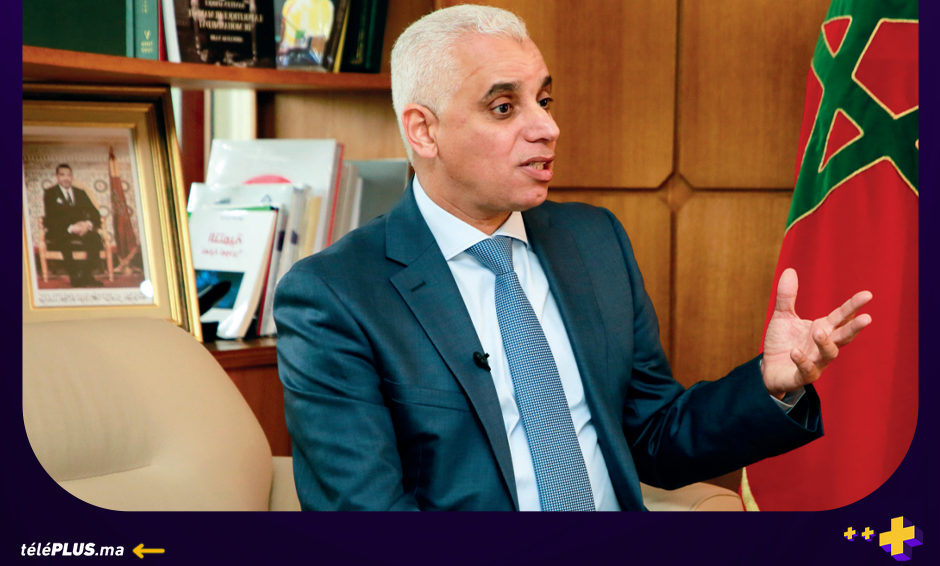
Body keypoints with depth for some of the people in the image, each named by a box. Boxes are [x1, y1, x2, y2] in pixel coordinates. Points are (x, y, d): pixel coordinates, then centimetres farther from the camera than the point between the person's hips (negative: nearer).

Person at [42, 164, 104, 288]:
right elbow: (51, 218, -5)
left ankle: (87, 275, -25)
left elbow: (95, 214, 11)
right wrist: (70, 228, -22)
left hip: (82, 231, 3)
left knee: (95, 238, -31)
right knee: (64, 240, -39)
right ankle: (74, 276, -30)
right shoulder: (50, 193, 10)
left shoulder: (80, 193, 22)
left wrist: (88, 224, -14)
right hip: (59, 233, -3)